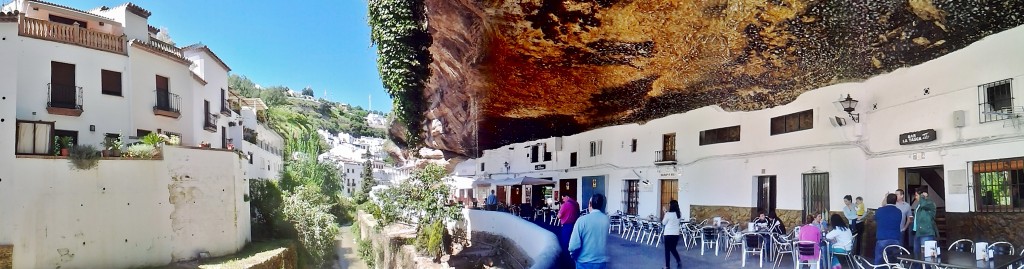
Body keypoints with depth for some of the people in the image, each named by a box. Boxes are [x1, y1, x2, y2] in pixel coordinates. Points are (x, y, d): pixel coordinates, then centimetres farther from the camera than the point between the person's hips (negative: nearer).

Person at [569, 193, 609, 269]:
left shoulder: (582, 220, -17)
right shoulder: (607, 219, -4)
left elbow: (574, 245, -18)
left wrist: (573, 255, 0)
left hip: (584, 262, -3)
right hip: (602, 262, 3)